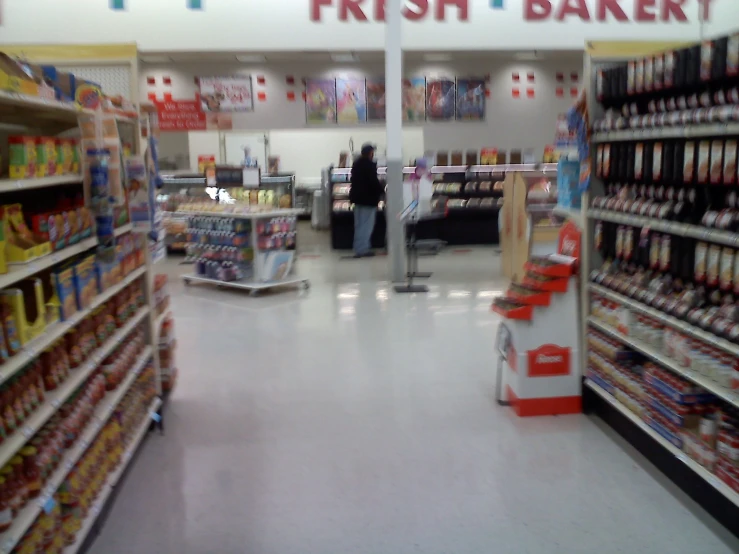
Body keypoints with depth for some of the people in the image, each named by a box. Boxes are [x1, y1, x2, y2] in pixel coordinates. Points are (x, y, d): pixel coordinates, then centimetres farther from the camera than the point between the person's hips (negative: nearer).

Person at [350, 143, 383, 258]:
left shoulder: (356, 164, 11)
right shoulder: (370, 165, -16)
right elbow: (374, 181, -20)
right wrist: (380, 191, -6)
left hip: (357, 197, 9)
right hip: (369, 198, -8)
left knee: (359, 225, 14)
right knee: (367, 225, -3)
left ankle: (359, 248, 20)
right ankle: (362, 249, -5)